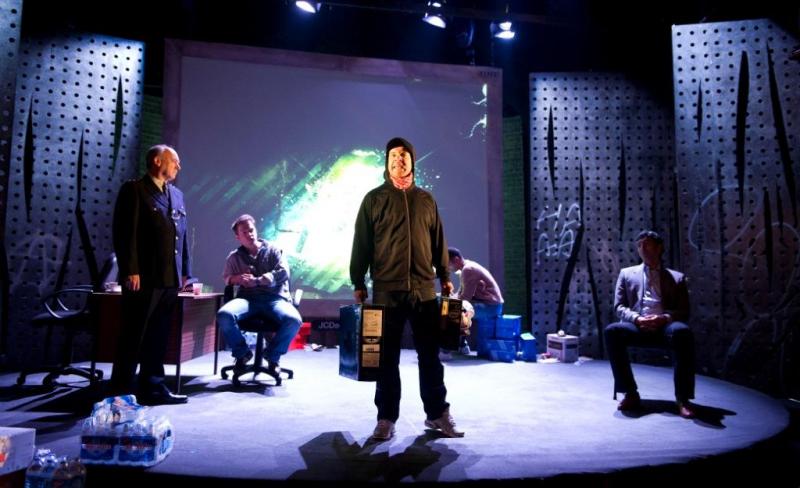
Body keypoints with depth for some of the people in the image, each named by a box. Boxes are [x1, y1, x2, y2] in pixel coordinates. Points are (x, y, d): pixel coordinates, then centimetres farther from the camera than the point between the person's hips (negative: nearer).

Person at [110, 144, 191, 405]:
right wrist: (130, 271, -16)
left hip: (169, 279, 7)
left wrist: (184, 271, 13)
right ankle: (121, 390, 11)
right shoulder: (134, 189, -2)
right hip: (144, 278, -6)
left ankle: (153, 388, 19)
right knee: (133, 336, 1)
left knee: (158, 337, 11)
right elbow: (124, 232, -10)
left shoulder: (177, 195, 18)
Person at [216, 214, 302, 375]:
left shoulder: (272, 250, 15)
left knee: (294, 320, -33)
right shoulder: (234, 257, 22)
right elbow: (226, 277, 21)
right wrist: (238, 278, -3)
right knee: (224, 315, -32)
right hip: (248, 298, 2)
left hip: (275, 298, -1)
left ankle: (272, 355, -4)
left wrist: (257, 281, -8)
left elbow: (284, 272, 2)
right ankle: (242, 353, -4)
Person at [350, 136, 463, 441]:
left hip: (424, 290, 3)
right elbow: (361, 243, 3)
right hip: (387, 291, -2)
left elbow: (438, 241, 16)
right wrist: (358, 282, -1)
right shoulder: (374, 199, 4)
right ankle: (386, 418, 16)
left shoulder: (425, 199, 13)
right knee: (387, 358, 5)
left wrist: (444, 276, 13)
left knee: (430, 355, 8)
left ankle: (437, 413, 21)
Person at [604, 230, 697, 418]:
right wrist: (636, 318, -11)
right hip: (637, 325, 1)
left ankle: (683, 398, -28)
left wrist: (664, 318, -13)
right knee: (612, 331, -32)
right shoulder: (627, 274, 21)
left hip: (665, 326, 0)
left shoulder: (677, 277, 20)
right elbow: (619, 306, 11)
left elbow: (684, 311, 10)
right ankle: (631, 394, -23)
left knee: (682, 331, -36)